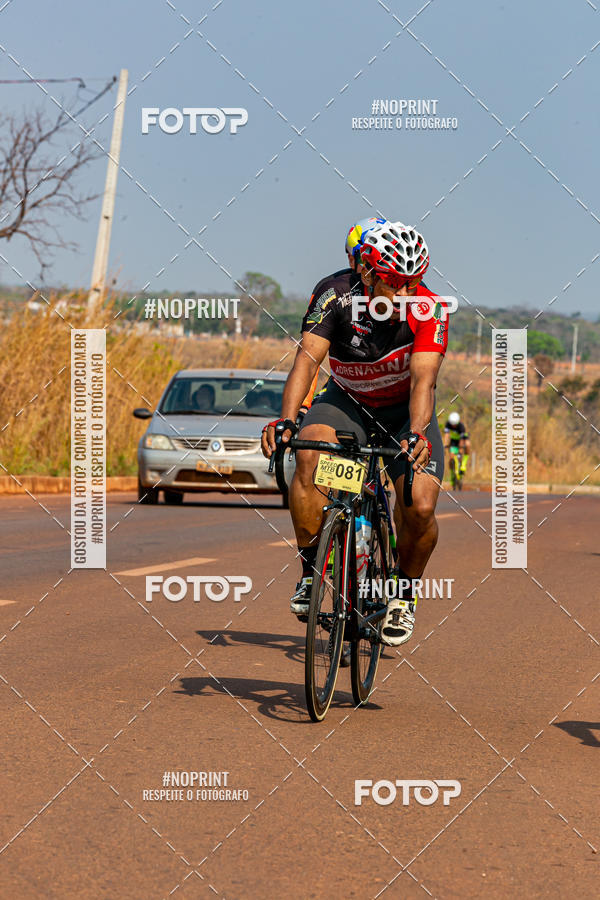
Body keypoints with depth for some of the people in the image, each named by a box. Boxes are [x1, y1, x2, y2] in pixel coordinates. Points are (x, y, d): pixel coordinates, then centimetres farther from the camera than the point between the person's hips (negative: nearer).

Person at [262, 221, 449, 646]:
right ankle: (311, 572, -18)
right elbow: (307, 359, -31)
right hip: (348, 403, 1)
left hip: (406, 412, -1)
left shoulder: (429, 310, -26)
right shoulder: (335, 298, -23)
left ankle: (404, 592, 10)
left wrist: (417, 434, -52)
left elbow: (423, 380, -34)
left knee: (420, 508, -21)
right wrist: (286, 421, -47)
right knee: (309, 451, -32)